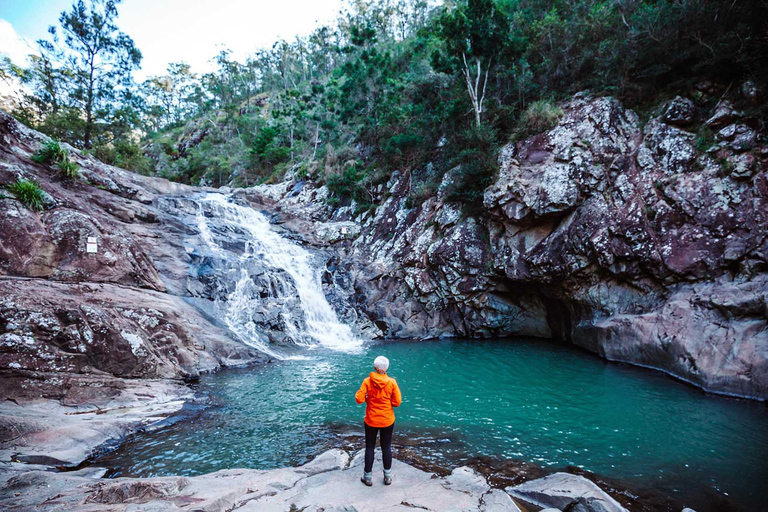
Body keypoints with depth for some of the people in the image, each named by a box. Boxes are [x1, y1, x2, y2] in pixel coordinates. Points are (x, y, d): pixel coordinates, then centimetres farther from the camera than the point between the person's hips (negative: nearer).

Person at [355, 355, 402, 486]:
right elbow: (397, 402, -11)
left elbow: (359, 399, -17)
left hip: (371, 421, -1)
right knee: (387, 447, 16)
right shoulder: (392, 382, -13)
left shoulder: (367, 381, -15)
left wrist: (368, 397, 4)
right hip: (388, 421, 1)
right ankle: (388, 476, 28)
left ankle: (368, 477, 25)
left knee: (369, 447, 15)